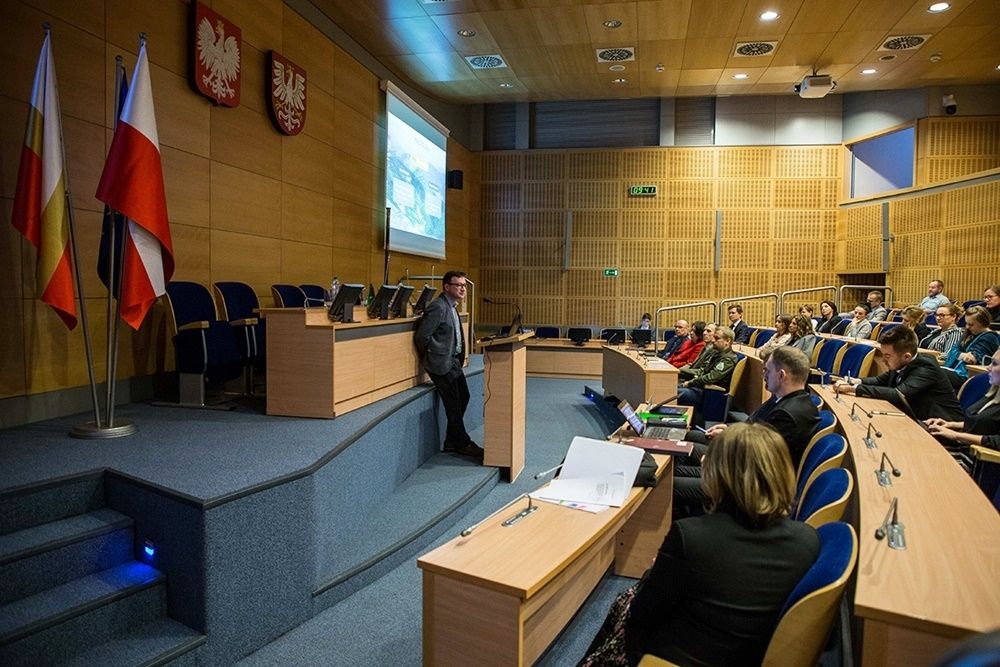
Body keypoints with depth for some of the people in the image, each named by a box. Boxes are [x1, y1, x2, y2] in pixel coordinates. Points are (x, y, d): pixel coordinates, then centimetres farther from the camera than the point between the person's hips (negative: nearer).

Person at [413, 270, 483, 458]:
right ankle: (463, 444, 11)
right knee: (453, 404, -2)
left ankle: (452, 442, 24)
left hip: (453, 361, 10)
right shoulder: (438, 307, -19)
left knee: (463, 397, 13)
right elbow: (421, 336, -19)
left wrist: (459, 357, 16)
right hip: (442, 364, -10)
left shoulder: (452, 306, 11)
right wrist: (429, 359, -6)